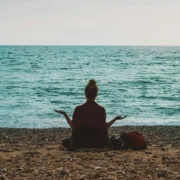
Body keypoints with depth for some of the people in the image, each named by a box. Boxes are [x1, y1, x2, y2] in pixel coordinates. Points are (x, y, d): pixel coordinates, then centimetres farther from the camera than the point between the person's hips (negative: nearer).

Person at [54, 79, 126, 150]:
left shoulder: (78, 109, -9)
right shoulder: (101, 110, -7)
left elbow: (73, 126, -1)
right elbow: (104, 127, -4)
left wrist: (64, 114, 10)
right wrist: (115, 119, 8)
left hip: (81, 143, -2)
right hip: (97, 143, 2)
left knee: (65, 142, 28)